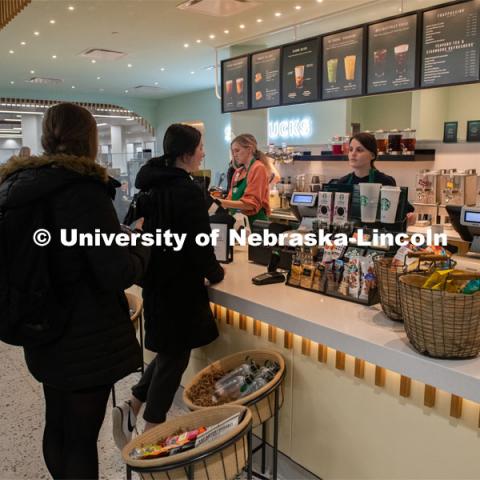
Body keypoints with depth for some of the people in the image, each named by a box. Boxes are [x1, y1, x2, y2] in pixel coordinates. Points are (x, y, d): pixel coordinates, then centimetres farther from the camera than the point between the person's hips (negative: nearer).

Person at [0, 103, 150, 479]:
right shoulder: (84, 189, -21)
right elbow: (117, 274, -22)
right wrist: (143, 247, -3)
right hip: (87, 337, -7)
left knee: (57, 425, 22)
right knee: (82, 435, 8)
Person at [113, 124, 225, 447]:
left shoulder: (150, 184, 5)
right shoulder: (188, 191, -20)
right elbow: (199, 245, -20)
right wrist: (215, 273, -2)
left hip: (155, 279, 8)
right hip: (179, 284, -8)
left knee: (168, 350, 23)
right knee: (175, 356, 7)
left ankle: (132, 407, 25)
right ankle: (150, 432, 20)